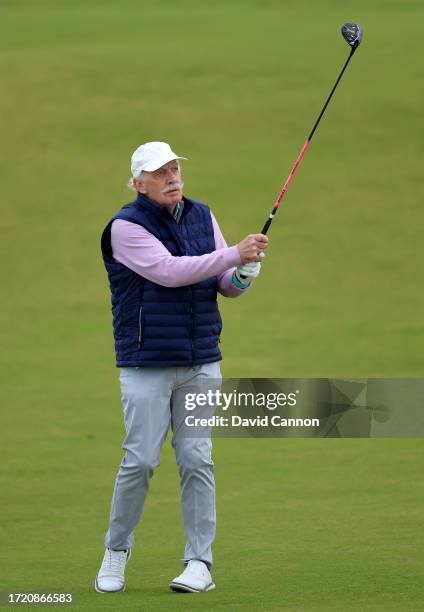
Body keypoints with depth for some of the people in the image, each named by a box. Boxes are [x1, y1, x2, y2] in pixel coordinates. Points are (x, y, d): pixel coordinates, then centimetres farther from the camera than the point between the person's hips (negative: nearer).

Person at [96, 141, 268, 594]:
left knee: (196, 458, -1)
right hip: (146, 365, -4)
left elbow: (225, 283, 11)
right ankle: (117, 549, 12)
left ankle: (200, 563, 1)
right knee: (140, 460, -7)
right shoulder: (126, 227, -9)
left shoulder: (201, 216, 9)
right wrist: (234, 254, -24)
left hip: (200, 361, 4)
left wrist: (241, 276, -14)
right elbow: (168, 271, -21)